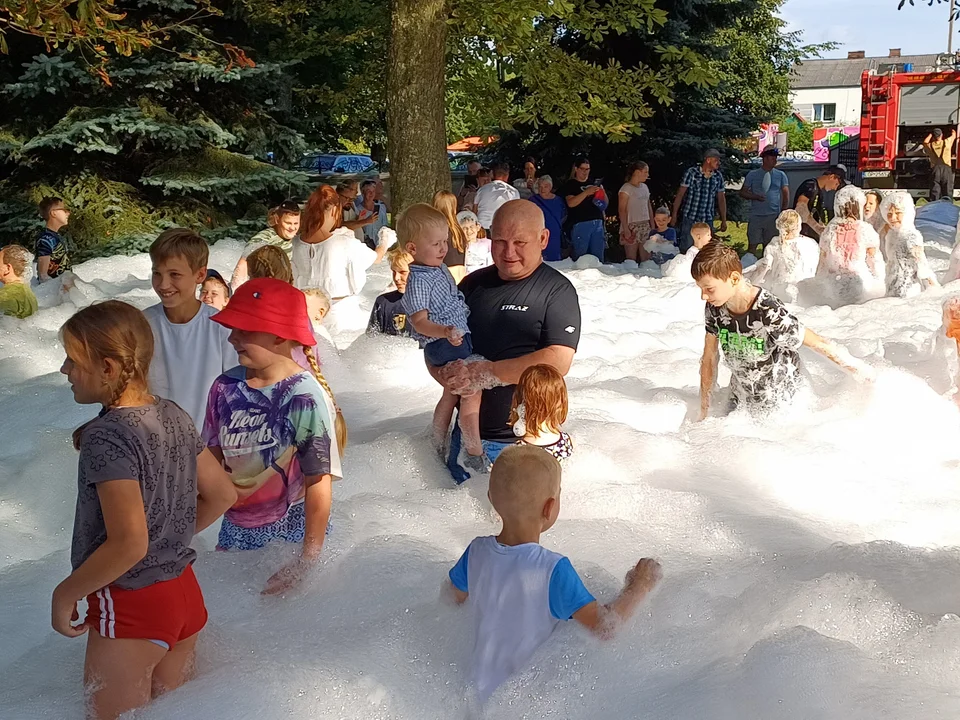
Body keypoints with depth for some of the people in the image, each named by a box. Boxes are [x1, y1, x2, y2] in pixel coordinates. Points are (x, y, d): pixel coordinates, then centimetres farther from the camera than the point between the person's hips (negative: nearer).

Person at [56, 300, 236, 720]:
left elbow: (128, 543, -28)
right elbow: (221, 495, 10)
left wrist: (65, 593, -14)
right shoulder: (175, 417, 1)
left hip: (130, 607, -8)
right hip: (186, 594, 8)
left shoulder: (106, 437, -23)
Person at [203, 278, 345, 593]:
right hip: (236, 530, 5)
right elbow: (211, 458, 3)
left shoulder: (305, 397, -22)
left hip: (290, 532, -4)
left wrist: (308, 560, -18)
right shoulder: (226, 387, -7)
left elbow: (319, 483, -20)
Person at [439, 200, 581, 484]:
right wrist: (450, 375, -14)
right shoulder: (473, 284, 7)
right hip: (467, 431, 5)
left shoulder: (557, 290, -9)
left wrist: (487, 373, -25)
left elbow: (558, 361, -20)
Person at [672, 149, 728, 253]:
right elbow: (680, 194, -3)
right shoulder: (691, 172, -5)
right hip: (689, 218, -3)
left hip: (707, 220, 4)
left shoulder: (718, 176, 6)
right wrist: (674, 215, -6)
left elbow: (721, 199, 12)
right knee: (686, 248, -3)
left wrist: (724, 220, 11)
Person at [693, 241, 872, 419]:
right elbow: (709, 359, -4)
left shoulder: (770, 314, -34)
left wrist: (857, 368, -8)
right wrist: (703, 413, 2)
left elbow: (818, 344, -21)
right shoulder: (714, 309, -16)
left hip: (780, 407, -5)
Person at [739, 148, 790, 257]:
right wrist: (755, 197, -12)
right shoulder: (752, 175, 4)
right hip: (756, 216, -1)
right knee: (752, 245, -5)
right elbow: (742, 192, 6)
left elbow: (786, 194, 8)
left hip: (773, 216, 1)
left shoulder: (781, 175, 8)